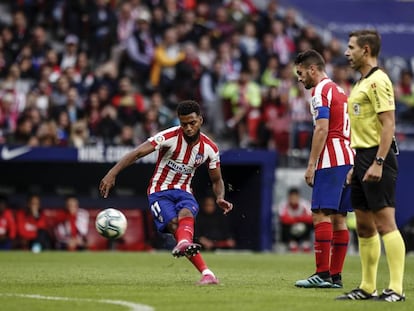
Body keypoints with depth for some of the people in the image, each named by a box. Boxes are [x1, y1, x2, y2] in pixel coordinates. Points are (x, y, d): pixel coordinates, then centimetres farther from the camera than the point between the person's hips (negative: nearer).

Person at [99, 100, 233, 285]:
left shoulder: (209, 148, -1)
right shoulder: (170, 137, -14)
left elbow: (216, 180, 13)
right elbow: (137, 153, -24)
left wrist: (220, 198, -11)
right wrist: (112, 174, -37)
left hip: (184, 192, 3)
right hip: (160, 192, -3)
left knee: (186, 214, -34)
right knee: (175, 226, -29)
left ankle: (184, 244, -67)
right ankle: (207, 274, -40)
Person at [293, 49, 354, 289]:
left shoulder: (320, 91, -6)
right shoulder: (340, 91, 22)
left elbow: (322, 129, -16)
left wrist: (311, 164, -15)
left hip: (331, 161, -9)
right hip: (348, 159, 9)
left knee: (322, 215, -11)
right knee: (339, 217, 7)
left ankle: (323, 274, -16)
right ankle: (336, 275, 6)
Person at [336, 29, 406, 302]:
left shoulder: (378, 81, -12)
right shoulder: (362, 83, 19)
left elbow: (389, 124, -18)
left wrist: (378, 162, -23)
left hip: (378, 158, -10)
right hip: (362, 157, 10)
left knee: (385, 223, -11)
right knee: (364, 226, 11)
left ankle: (396, 288, -12)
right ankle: (367, 287, 16)